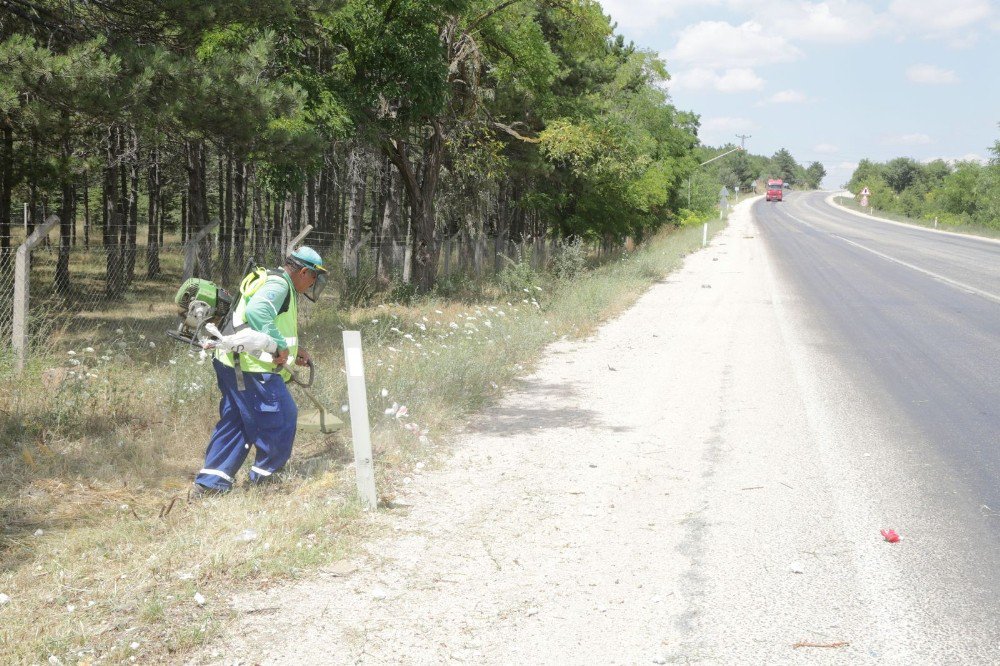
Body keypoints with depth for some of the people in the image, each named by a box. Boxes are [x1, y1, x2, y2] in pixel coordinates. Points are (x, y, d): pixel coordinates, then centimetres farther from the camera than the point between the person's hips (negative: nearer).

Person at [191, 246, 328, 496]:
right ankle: (265, 475, 14)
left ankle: (208, 483, 14)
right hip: (251, 367, -11)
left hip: (233, 364, 11)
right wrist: (280, 346, -27)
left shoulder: (277, 284, 22)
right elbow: (256, 311, -31)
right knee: (281, 417, 1)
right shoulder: (278, 285, -12)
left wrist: (293, 349, 20)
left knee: (234, 423, 14)